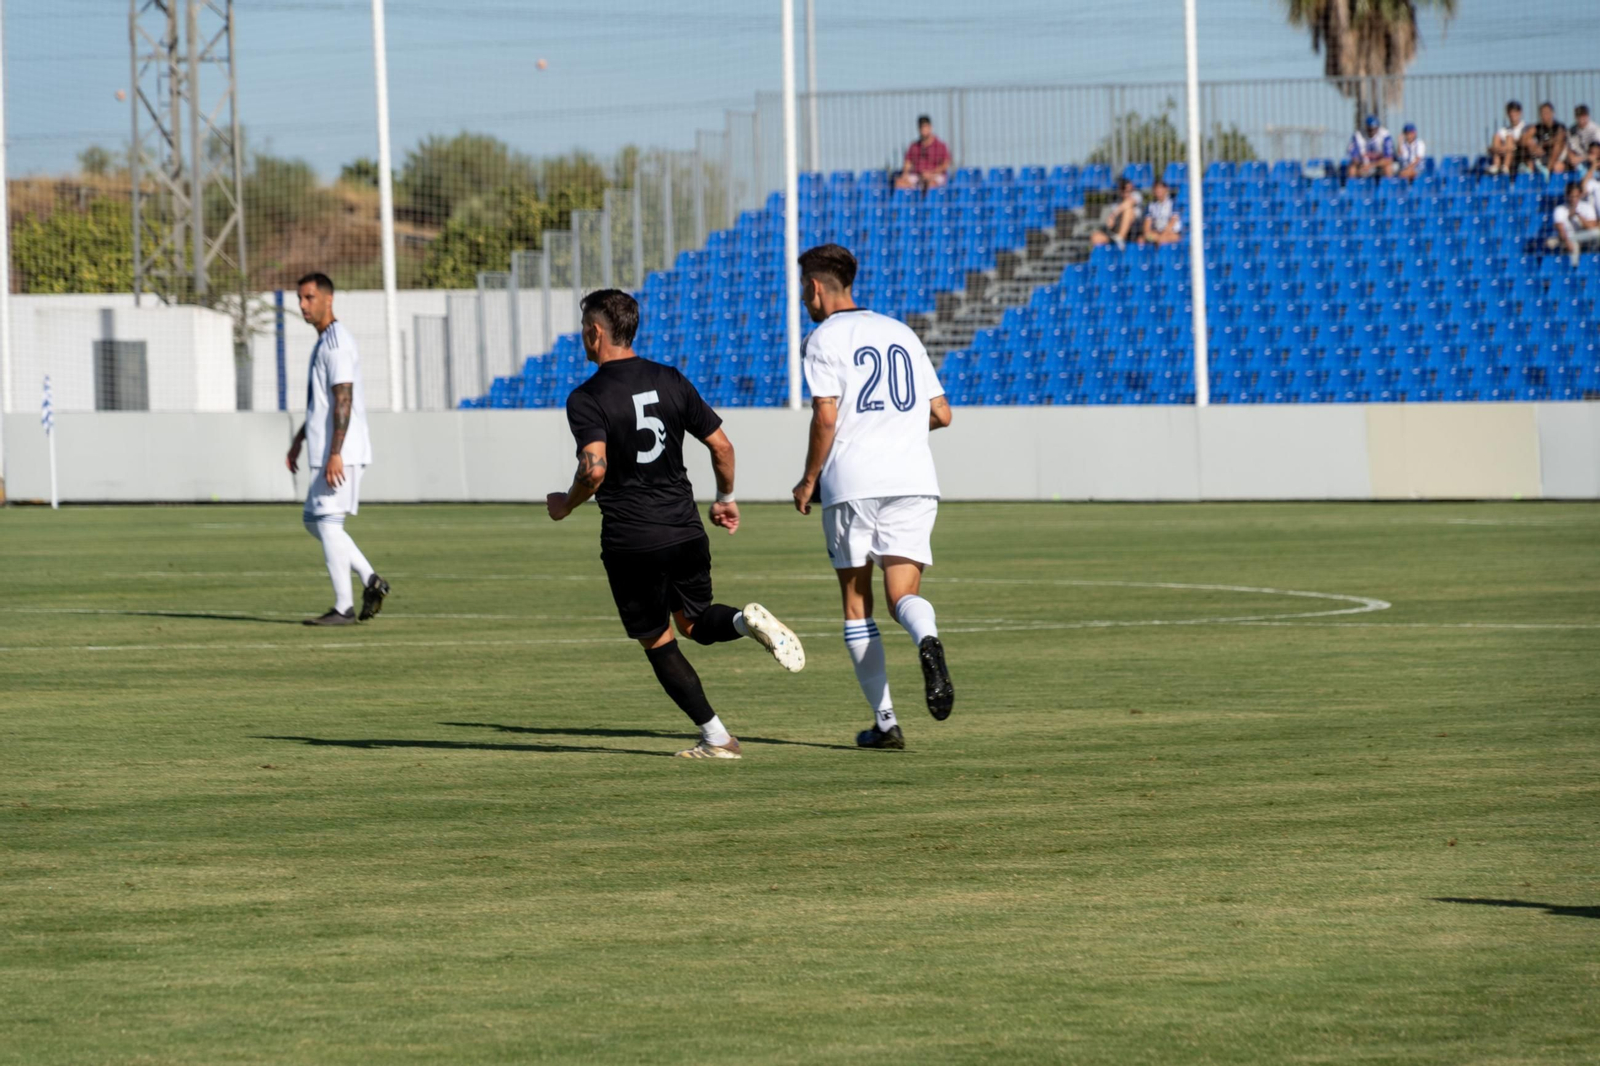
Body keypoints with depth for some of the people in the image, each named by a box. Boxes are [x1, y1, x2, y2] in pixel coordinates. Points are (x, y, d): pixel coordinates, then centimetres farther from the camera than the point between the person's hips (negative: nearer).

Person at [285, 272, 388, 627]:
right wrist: (299, 439, 26)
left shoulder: (337, 343, -14)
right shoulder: (324, 342, 18)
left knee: (328, 522, -8)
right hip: (326, 452, 10)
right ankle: (370, 580, 13)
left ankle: (344, 608, -5)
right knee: (314, 521, 14)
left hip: (340, 453, -10)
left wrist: (335, 455, -26)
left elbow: (343, 401, -21)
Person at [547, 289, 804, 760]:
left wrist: (566, 505, -3)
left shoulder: (586, 399, -11)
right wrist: (726, 498, 23)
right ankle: (748, 620, -11)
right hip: (685, 530, 5)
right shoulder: (671, 381, 5)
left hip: (629, 540, -5)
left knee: (657, 641, 10)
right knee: (694, 622, 23)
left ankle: (716, 737, 2)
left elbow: (594, 470, -23)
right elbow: (721, 446, 6)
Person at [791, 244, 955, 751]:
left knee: (857, 604, 6)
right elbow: (941, 414, 17)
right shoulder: (901, 333, 18)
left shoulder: (825, 338, 1)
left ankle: (885, 720, 1)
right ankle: (927, 639, -36)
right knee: (903, 595, 1)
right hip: (914, 477, 4)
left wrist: (808, 480, 1)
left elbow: (826, 415, -10)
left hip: (851, 482, -4)